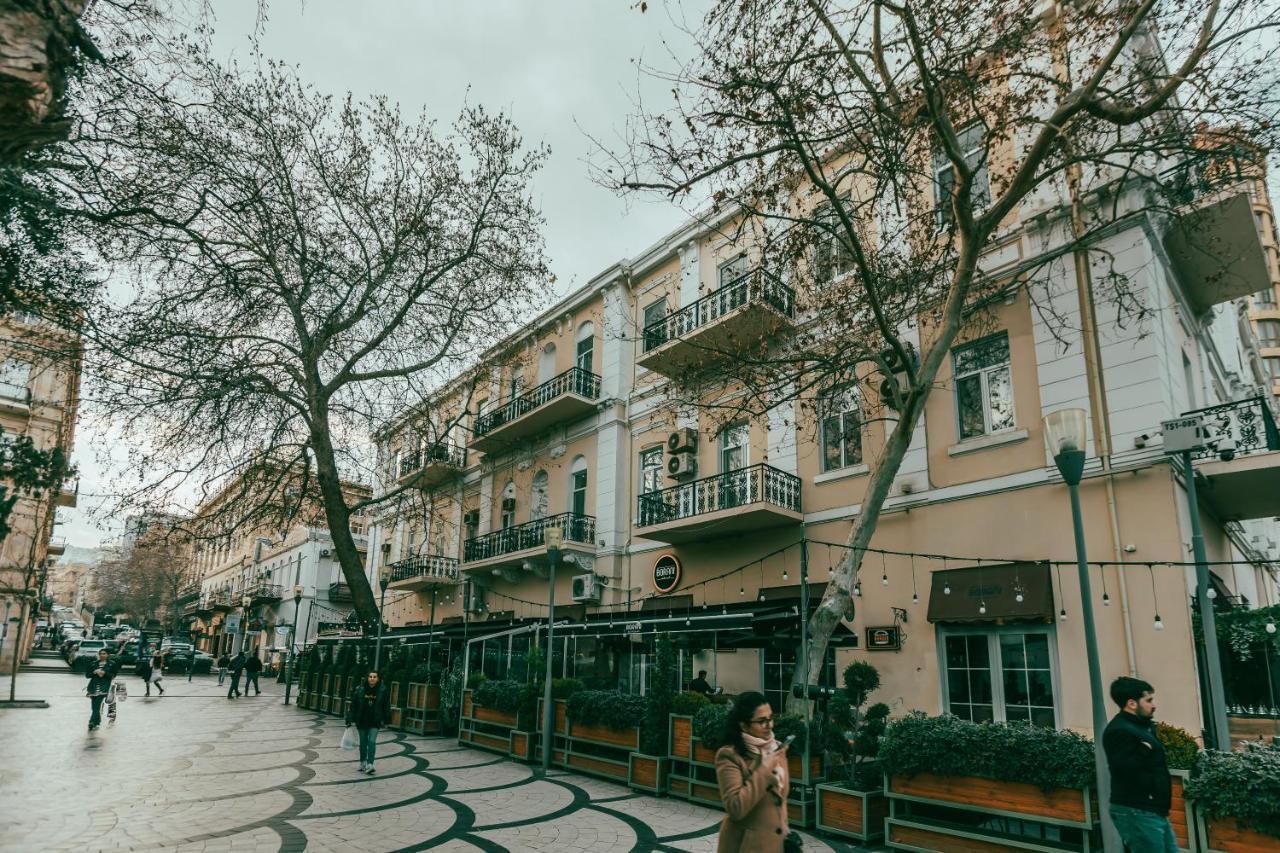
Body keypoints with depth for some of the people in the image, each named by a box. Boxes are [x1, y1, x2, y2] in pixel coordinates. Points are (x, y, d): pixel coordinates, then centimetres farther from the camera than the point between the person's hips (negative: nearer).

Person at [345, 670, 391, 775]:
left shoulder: (383, 691, -6)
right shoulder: (359, 690, -6)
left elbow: (386, 707, 2)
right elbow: (353, 705, -3)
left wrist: (384, 720, 0)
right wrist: (349, 719, -5)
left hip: (375, 722, -1)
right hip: (362, 721, 1)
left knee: (372, 741, -11)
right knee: (363, 742, 13)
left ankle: (369, 765, -11)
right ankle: (363, 763, 30)